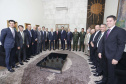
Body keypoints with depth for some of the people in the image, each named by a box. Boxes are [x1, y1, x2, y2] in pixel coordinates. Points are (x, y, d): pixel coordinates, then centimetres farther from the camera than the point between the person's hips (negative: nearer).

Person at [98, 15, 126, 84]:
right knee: (108, 71, 16)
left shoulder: (120, 31, -8)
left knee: (111, 74, 5)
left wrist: (116, 58, -17)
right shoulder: (106, 32, 13)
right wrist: (100, 52, 6)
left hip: (112, 57, -6)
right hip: (105, 56, 6)